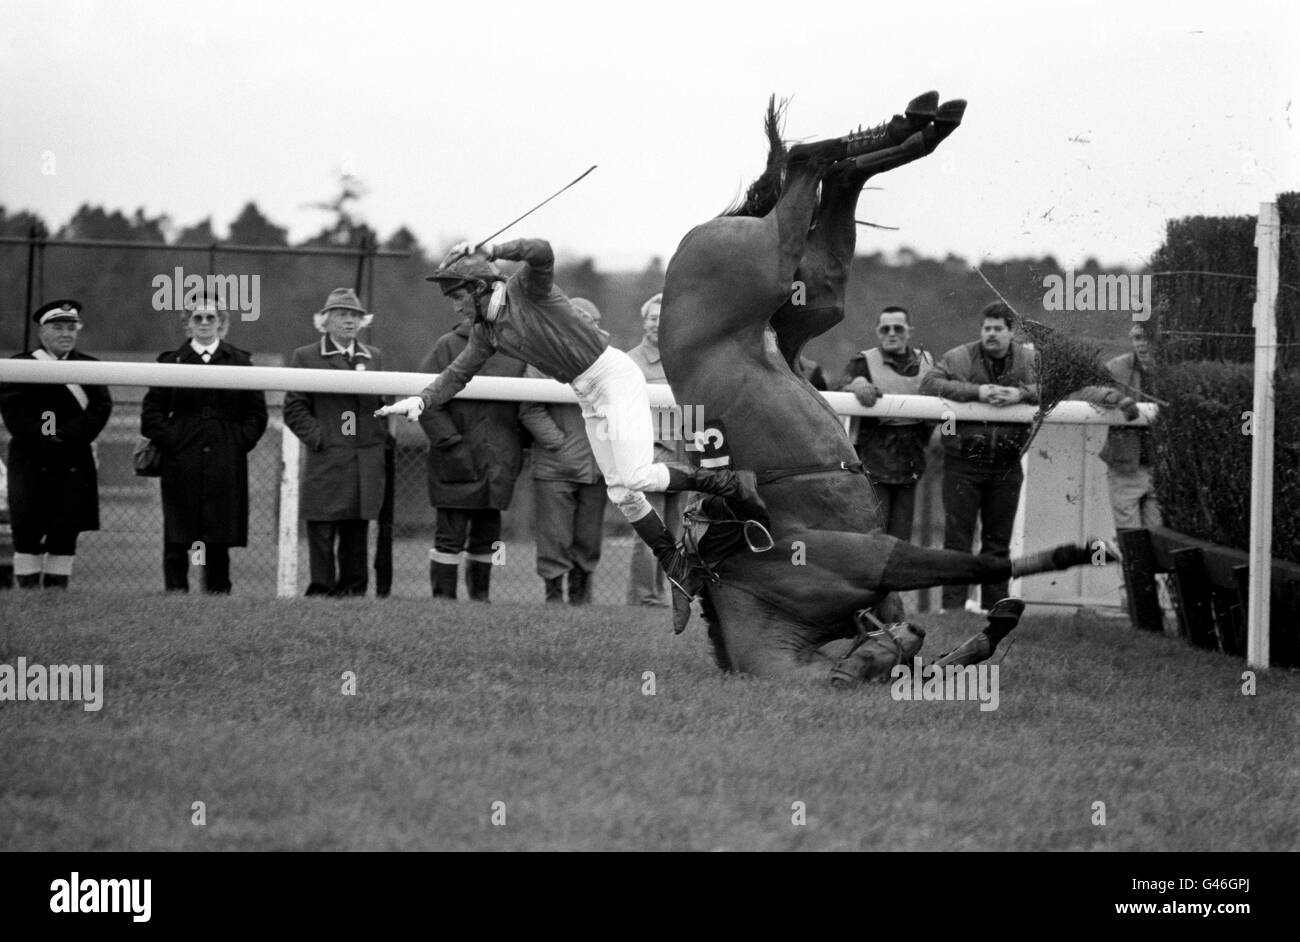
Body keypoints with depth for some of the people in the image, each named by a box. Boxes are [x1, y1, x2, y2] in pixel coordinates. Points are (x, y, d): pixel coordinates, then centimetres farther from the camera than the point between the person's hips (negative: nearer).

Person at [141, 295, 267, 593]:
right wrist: (169, 442, -6)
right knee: (176, 539, -3)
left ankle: (218, 591, 6)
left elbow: (256, 413, 10)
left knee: (220, 539, 2)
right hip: (181, 463, -1)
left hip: (226, 465, 1)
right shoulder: (171, 361, 8)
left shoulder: (240, 361, 10)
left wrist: (239, 443, -2)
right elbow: (151, 410, 6)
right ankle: (175, 591, 0)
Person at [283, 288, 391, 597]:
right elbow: (294, 410, 1)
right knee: (322, 537, -5)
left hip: (367, 464, 4)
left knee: (356, 537, 6)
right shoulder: (305, 357, 4)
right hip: (325, 464, -4)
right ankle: (321, 591, -2)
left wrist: (383, 438, 8)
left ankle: (354, 590, 10)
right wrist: (319, 438, -9)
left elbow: (385, 405, 22)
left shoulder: (374, 358, 17)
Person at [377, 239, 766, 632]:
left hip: (616, 377, -9)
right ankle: (683, 577, 13)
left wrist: (488, 249, -33)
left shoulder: (527, 288, -18)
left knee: (637, 478, -19)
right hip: (589, 398, 9)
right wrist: (421, 400, -8)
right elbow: (458, 373, 7)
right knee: (621, 494, 6)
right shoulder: (486, 331, 6)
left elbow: (541, 251, -38)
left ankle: (733, 483, -3)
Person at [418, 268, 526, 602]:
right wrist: (452, 445, -14)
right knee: (451, 536, -3)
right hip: (458, 463, -4)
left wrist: (519, 449, 9)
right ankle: (443, 598, 2)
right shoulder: (448, 347, -3)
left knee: (487, 537, 12)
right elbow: (427, 403, -7)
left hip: (499, 465, 4)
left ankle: (481, 597, 22)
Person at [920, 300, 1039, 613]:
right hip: (963, 462, -3)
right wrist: (976, 391, -23)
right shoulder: (959, 358, -3)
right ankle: (951, 606, -1)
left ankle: (995, 606, 17)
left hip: (1006, 466, 3)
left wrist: (1022, 393, -21)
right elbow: (929, 384, -14)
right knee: (957, 537, -3)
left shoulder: (1028, 361, 5)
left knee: (999, 540, 10)